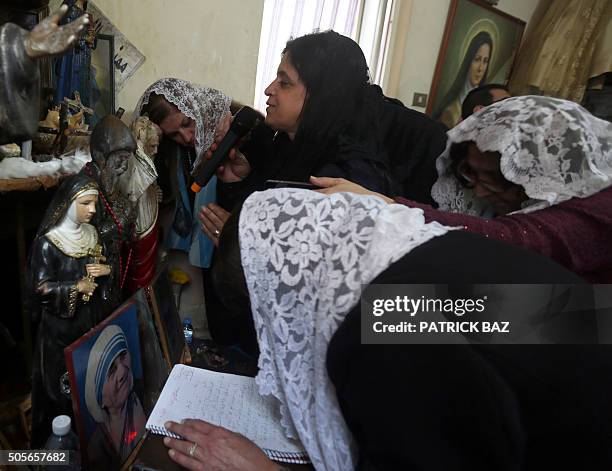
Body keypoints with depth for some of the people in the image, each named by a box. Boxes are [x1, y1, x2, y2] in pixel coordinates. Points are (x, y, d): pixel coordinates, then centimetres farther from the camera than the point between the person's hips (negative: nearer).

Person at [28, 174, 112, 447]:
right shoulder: (47, 242, -17)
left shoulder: (91, 234, 0)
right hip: (61, 323, -5)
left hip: (92, 317, 6)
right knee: (63, 380, 9)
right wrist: (77, 287, -18)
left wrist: (106, 269, -10)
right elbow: (40, 287, -16)